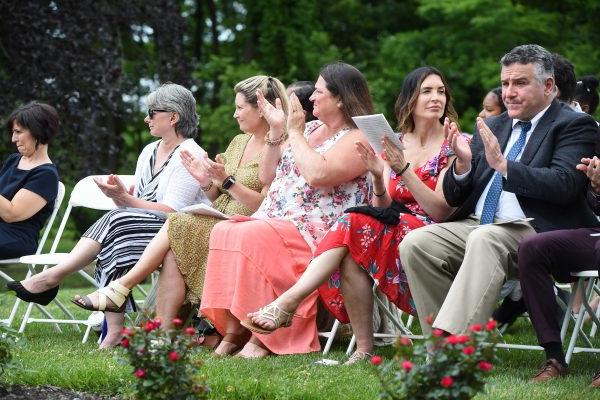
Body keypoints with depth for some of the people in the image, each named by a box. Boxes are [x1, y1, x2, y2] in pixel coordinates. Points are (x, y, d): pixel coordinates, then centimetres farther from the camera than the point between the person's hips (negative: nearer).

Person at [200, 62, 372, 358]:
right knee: (223, 231, -19)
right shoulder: (311, 129, 22)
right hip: (273, 221, 8)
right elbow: (267, 176, 23)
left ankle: (262, 338, -30)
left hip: (313, 232, -8)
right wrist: (276, 131, 12)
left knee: (253, 237, -32)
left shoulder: (357, 139, -4)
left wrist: (295, 133, -10)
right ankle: (233, 330, -23)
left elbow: (317, 174, -22)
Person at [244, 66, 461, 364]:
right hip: (393, 232, 4)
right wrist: (378, 177, -12)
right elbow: (382, 209, 9)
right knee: (350, 256, -31)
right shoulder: (393, 143, 14)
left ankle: (286, 303, -37)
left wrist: (404, 169, -19)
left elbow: (441, 211, -10)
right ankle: (364, 349, -29)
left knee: (356, 225, -29)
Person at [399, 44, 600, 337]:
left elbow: (564, 184, -16)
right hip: (474, 226, 6)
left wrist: (503, 165, -21)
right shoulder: (492, 126, 21)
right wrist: (462, 164, -4)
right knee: (415, 244, -18)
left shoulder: (576, 125, 3)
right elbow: (453, 198, 18)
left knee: (484, 239, -36)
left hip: (533, 234, -6)